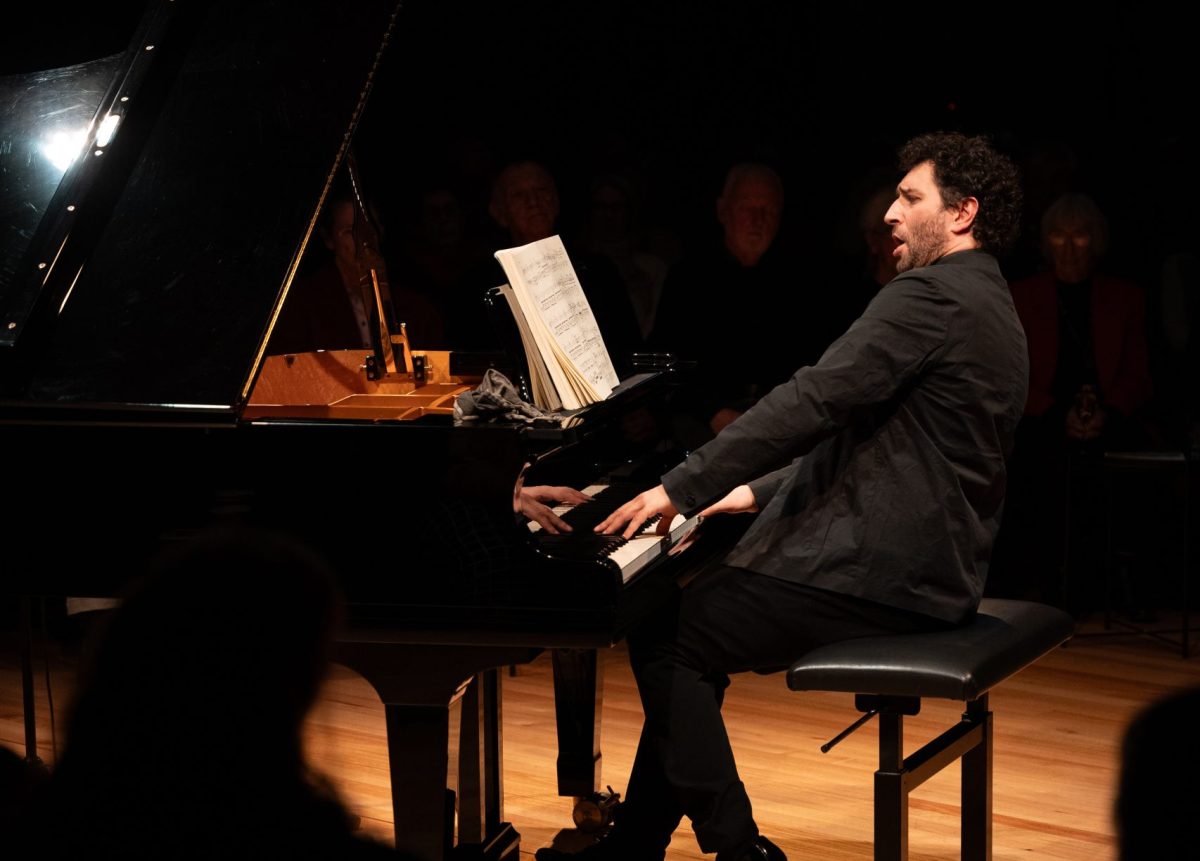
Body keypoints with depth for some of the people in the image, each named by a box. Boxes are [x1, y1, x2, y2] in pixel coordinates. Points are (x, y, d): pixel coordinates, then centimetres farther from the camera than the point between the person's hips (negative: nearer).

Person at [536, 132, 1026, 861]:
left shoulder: (930, 297, -15)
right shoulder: (988, 305, 18)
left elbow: (809, 404, -21)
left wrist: (680, 490, -17)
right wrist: (757, 493, 17)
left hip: (880, 573, -11)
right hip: (933, 564, 11)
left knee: (664, 641, -6)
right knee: (689, 622, 16)